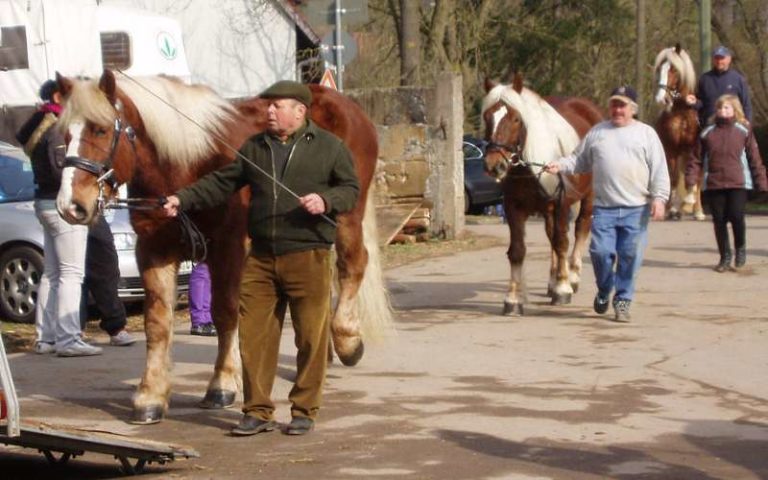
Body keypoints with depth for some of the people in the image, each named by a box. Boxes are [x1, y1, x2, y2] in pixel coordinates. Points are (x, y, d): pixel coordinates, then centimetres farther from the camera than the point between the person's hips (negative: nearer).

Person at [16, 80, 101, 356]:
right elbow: (61, 170, -23)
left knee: (51, 274, 13)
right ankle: (68, 340, -10)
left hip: (45, 202, 10)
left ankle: (46, 338, 17)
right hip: (61, 204, -10)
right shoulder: (58, 131, -16)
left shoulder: (42, 125, 12)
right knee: (71, 273, -9)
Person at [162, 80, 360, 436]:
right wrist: (183, 200, -1)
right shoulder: (254, 148, 12)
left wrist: (326, 200, -17)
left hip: (308, 257, -3)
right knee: (253, 335, 3)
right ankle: (257, 411, 12)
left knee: (311, 336, 1)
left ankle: (304, 410, 13)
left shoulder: (329, 147, 1)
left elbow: (351, 189, 2)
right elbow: (220, 183, 10)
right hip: (261, 258, 4)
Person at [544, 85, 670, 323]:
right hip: (603, 208, 1)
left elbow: (659, 170, 3)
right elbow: (579, 160, 17)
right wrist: (560, 165, -1)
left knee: (630, 256, -1)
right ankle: (604, 291, 21)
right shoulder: (597, 132, 13)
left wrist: (659, 198, -8)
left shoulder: (646, 134, 7)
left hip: (636, 209, -1)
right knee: (601, 252, -5)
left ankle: (623, 301, 11)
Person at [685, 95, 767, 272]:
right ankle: (725, 257, 18)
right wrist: (691, 177, -6)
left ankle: (740, 248, 14)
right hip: (713, 184, 2)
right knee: (719, 220, 4)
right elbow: (698, 158, 7)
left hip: (738, 183, -2)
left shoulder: (744, 131, 5)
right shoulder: (708, 132, 9)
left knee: (736, 216, -13)